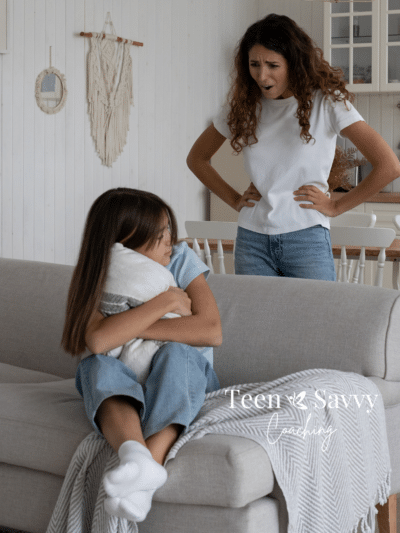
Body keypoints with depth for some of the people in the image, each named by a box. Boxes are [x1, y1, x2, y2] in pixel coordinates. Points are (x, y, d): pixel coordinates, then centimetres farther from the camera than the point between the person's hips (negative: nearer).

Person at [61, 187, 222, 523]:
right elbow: (98, 341, -28)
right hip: (125, 384, 0)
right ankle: (136, 455, -60)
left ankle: (154, 456, -55)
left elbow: (212, 331, -19)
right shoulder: (95, 280, -6)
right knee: (99, 366, -32)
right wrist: (166, 301, -22)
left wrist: (129, 328, -20)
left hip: (186, 382, 0)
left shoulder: (182, 260, -5)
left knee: (175, 353, -33)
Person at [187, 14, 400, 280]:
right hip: (252, 240, 3)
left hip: (306, 239, -3)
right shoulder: (243, 105, 6)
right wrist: (234, 199, 9)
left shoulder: (325, 101, -6)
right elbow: (197, 158, 21)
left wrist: (336, 206, -6)